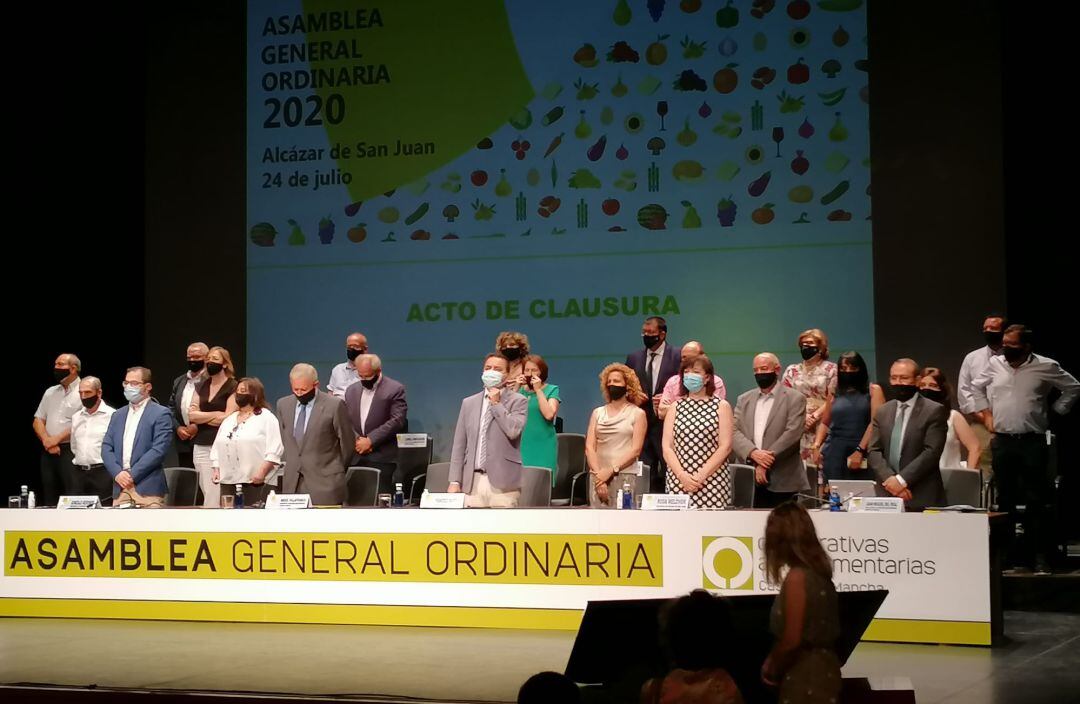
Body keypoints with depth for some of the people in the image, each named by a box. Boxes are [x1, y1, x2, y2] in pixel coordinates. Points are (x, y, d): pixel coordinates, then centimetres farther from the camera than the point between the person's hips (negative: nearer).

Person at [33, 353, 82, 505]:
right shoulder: (50, 392, 18)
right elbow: (38, 420, 14)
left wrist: (56, 439, -11)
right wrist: (47, 441, -4)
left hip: (70, 451, -7)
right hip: (48, 452, 7)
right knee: (49, 499, 7)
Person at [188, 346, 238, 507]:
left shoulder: (233, 387, -2)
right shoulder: (201, 387, 16)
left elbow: (228, 418, -11)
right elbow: (191, 415, 7)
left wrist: (201, 417, -1)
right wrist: (214, 414, -6)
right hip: (201, 446, 6)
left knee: (214, 498, -12)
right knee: (207, 493, 4)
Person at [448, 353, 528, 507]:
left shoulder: (518, 401, 5)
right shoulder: (469, 403, 16)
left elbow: (513, 431, -13)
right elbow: (459, 444, 14)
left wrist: (496, 403, -4)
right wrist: (454, 481, 6)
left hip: (503, 483, -3)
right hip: (473, 482, 3)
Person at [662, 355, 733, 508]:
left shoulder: (721, 406, 6)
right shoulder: (675, 407, 12)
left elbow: (725, 446, -3)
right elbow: (667, 447, 5)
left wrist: (701, 476, -12)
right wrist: (682, 475, -10)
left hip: (712, 483, -2)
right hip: (678, 482, 2)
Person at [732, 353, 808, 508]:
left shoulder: (794, 399, 2)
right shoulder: (744, 400, 16)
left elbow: (792, 433, -9)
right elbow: (735, 432, 5)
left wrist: (766, 463, -15)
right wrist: (753, 452, -16)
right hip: (751, 480, 4)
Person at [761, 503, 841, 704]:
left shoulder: (797, 577, -18)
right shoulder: (818, 571, 6)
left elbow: (792, 640, -19)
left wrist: (771, 669, -2)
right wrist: (775, 662, 13)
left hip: (805, 678, -8)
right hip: (823, 670, 8)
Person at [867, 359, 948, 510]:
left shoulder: (934, 411, -1)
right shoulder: (882, 412, 13)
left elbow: (932, 452, -11)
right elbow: (874, 452, 6)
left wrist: (902, 479, -17)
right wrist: (890, 479, -11)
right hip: (887, 495, 4)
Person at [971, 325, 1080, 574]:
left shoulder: (1045, 367, -5)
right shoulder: (995, 364, 5)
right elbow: (976, 387, 23)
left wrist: (1055, 412, 4)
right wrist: (986, 413, 14)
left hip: (1032, 442, -3)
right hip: (1002, 441, 4)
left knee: (1036, 501, -3)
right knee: (1005, 500, 8)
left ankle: (1040, 557, 1)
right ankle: (1012, 556, 16)